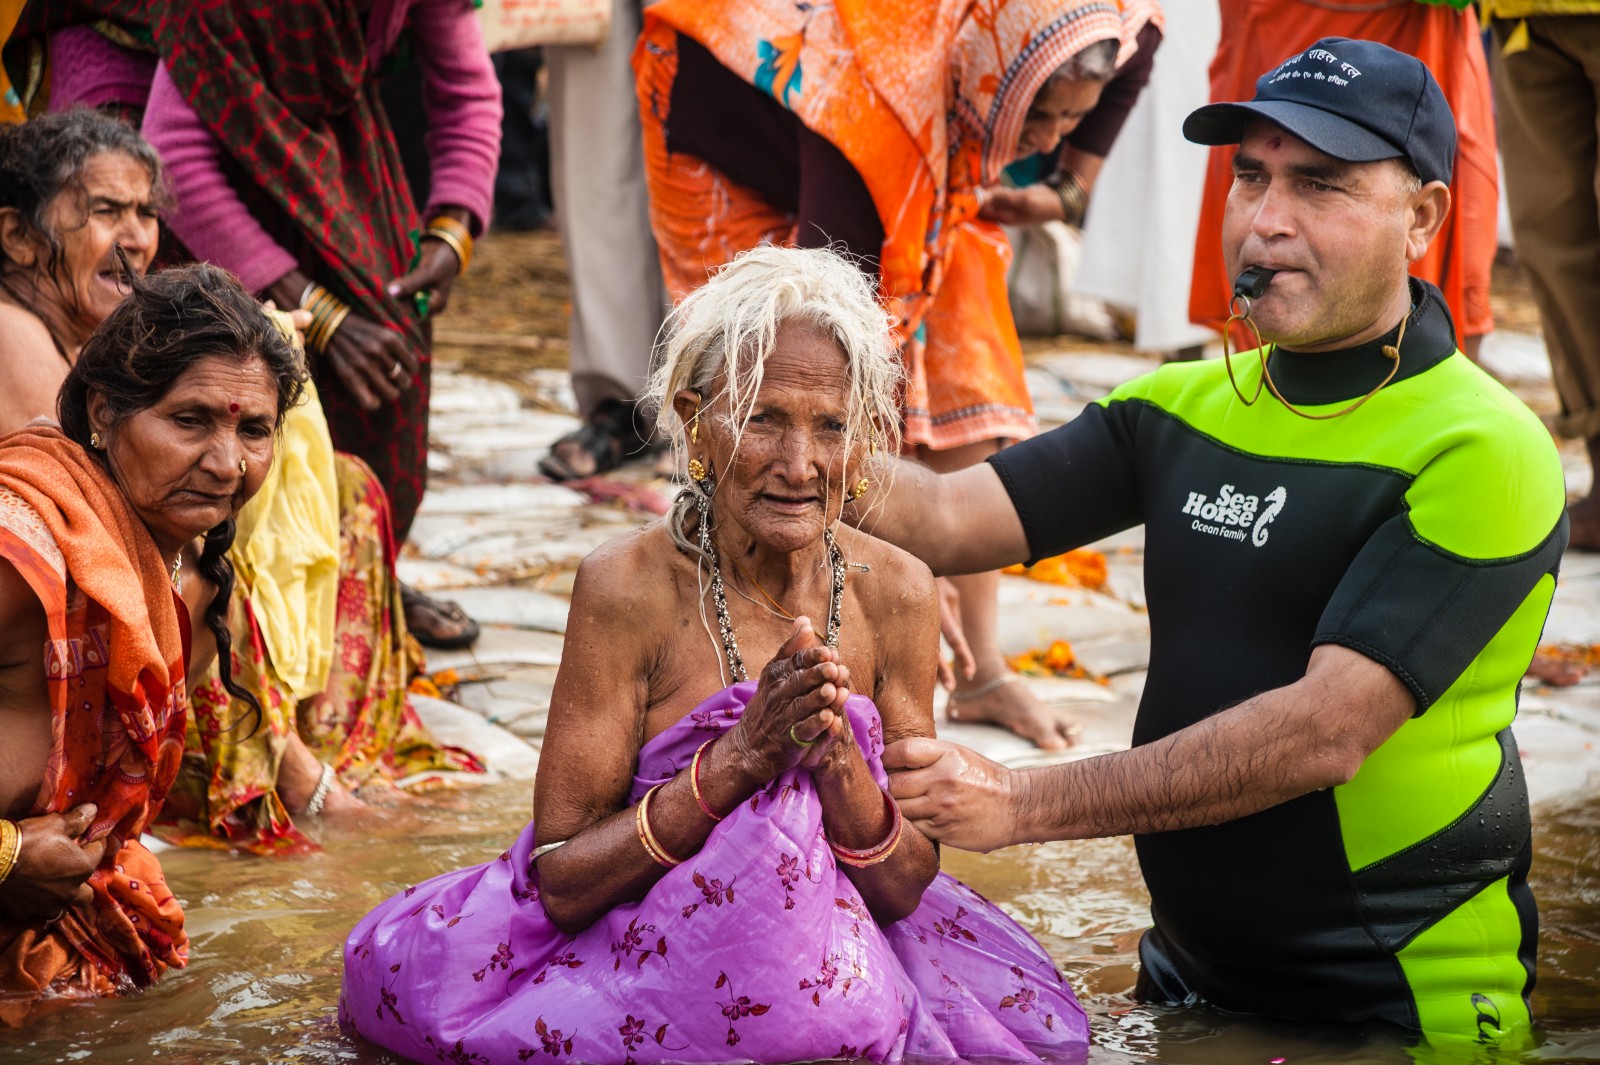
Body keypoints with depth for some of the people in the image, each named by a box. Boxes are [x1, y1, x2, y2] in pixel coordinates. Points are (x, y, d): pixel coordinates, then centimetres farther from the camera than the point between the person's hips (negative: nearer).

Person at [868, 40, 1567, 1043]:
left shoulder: (1483, 452, -17)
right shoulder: (1185, 408, 4)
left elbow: (1327, 732, -26)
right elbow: (947, 519, -5)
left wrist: (1025, 802, -30)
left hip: (1399, 1000, -5)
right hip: (1191, 974, 6)